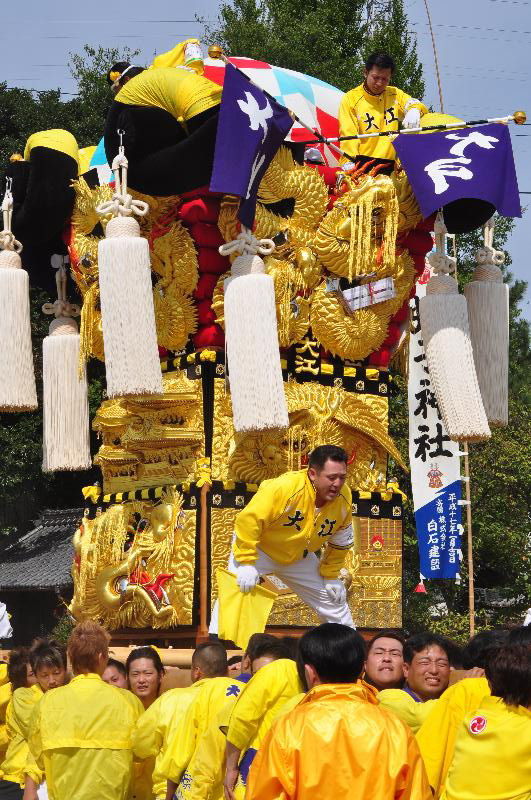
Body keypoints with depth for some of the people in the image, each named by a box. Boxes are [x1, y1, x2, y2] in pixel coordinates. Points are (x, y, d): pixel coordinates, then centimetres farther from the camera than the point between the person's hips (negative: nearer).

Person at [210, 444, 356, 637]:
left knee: (334, 598, 8)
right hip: (258, 549, -5)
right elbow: (248, 520, -35)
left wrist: (330, 576, 0)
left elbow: (341, 542, 1)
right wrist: (246, 563, -35)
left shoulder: (344, 498, -17)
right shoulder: (285, 487, -37)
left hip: (298, 559, 5)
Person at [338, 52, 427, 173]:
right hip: (361, 164, -4)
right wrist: (348, 165, -17)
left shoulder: (395, 94, 18)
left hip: (389, 167, 4)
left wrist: (414, 110, -17)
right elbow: (348, 135, -3)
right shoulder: (351, 98, 4)